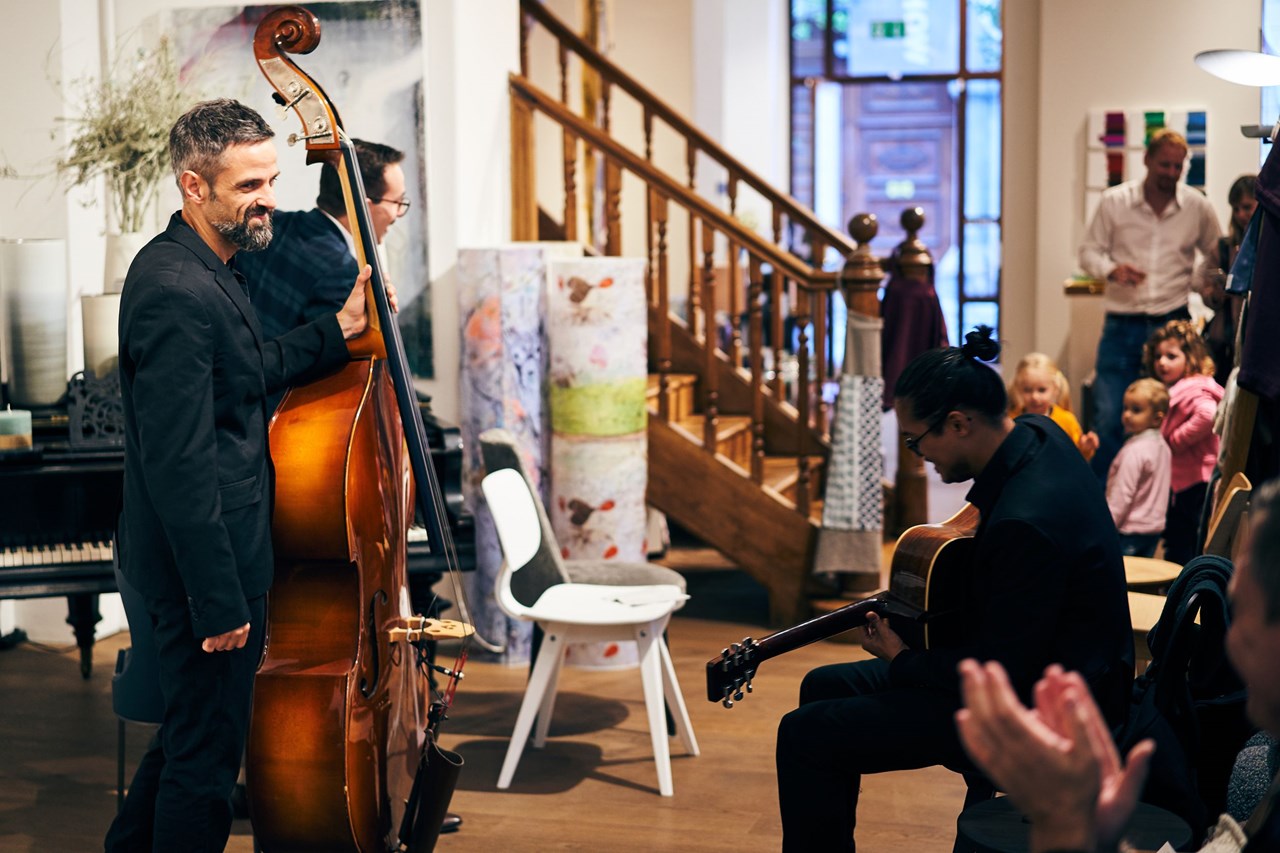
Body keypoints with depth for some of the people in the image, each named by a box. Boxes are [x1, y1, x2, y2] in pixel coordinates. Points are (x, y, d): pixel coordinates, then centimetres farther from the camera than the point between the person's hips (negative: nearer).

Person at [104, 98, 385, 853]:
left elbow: (250, 375, 22)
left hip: (209, 560, 11)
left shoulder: (202, 269, 9)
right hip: (207, 564, -11)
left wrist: (338, 331, 11)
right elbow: (180, 463, -26)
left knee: (189, 732, 25)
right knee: (208, 756, 3)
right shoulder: (177, 292, -24)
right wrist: (221, 602, -23)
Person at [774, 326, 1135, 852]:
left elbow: (997, 673, -26)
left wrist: (902, 660, -9)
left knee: (806, 735, -14)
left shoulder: (1026, 524, -33)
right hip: (1024, 662, 11)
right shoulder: (1037, 433, -3)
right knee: (824, 688, 16)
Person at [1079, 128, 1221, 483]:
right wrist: (1112, 269, -13)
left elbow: (1216, 256, 19)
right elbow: (1089, 251, 6)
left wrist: (1196, 280, 2)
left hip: (1172, 323, 1)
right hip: (1122, 324, -1)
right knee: (1107, 417, -6)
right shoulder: (1115, 201, 0)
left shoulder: (1198, 206, 4)